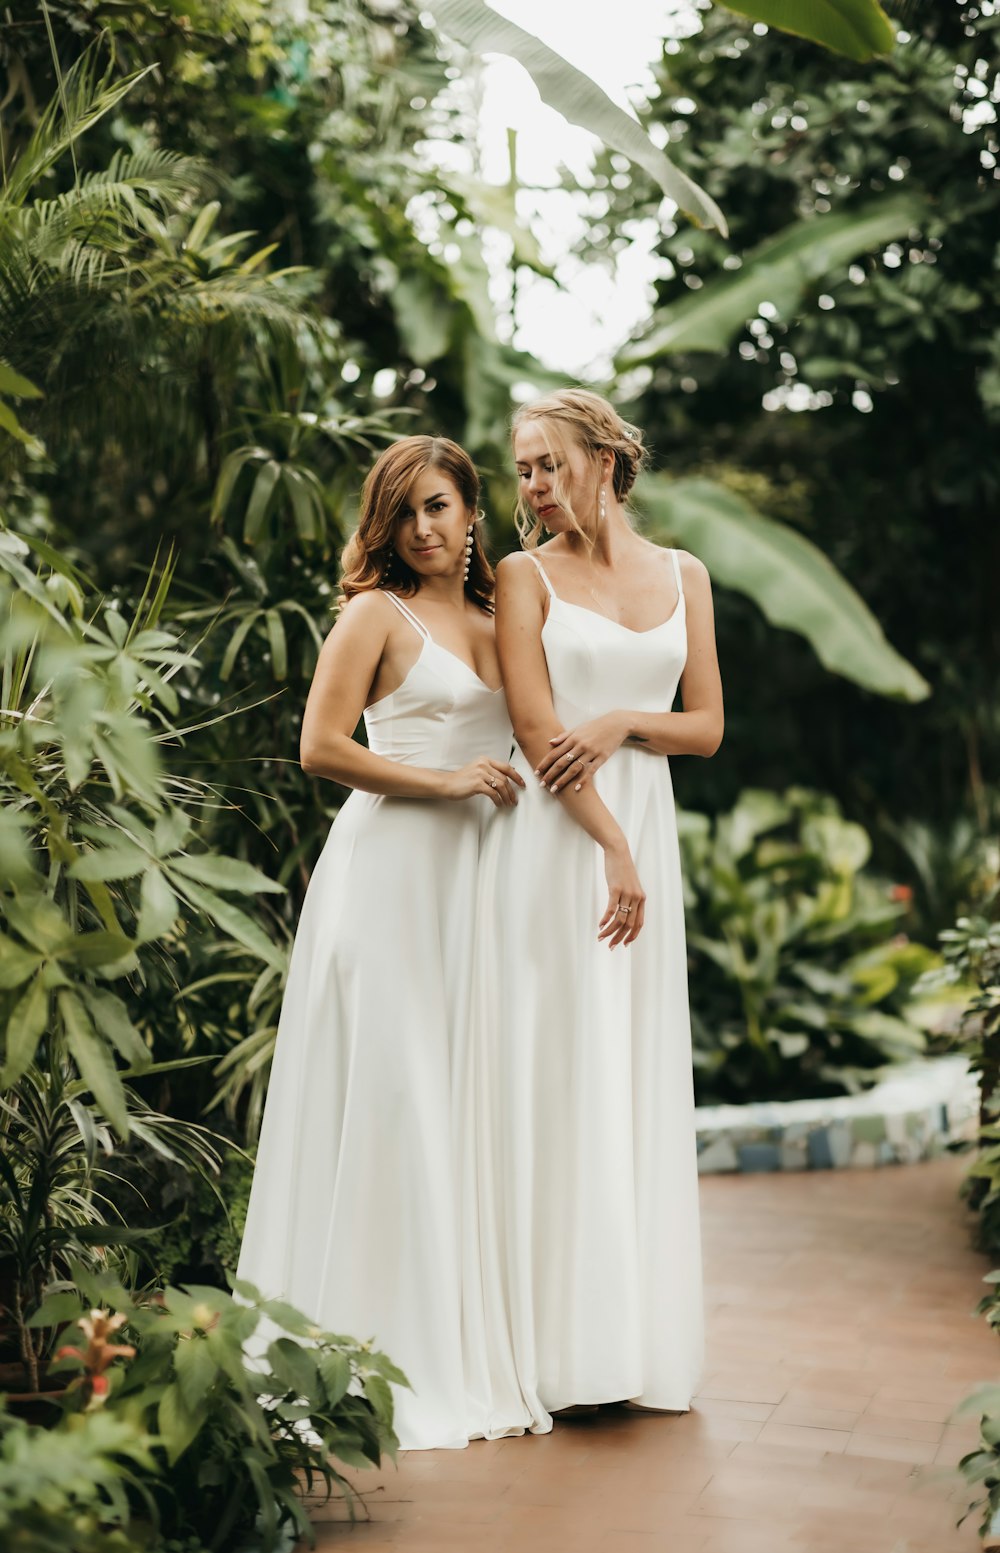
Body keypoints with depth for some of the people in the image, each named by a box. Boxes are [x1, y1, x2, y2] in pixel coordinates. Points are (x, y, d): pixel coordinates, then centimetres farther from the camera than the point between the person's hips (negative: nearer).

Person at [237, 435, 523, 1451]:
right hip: (393, 862, -6)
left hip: (479, 867, 6)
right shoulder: (377, 612, -1)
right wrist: (447, 780, -9)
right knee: (392, 1093, -5)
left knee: (470, 1092, 6)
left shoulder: (498, 617, 17)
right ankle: (380, 1355, 4)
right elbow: (322, 748, -8)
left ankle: (459, 1345, 16)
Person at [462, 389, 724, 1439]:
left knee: (636, 1080, 6)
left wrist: (625, 722, -9)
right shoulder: (526, 576, 2)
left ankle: (631, 1339, 14)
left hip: (647, 828, 4)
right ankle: (548, 1344, 2)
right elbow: (537, 730, -8)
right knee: (546, 1075, -4)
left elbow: (707, 727, 11)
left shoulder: (682, 576, 13)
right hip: (551, 839, -4)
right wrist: (612, 850, -15)